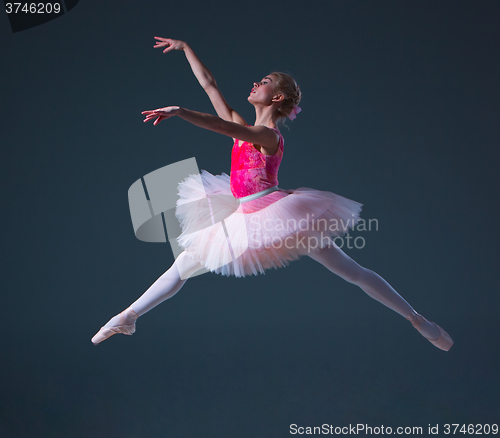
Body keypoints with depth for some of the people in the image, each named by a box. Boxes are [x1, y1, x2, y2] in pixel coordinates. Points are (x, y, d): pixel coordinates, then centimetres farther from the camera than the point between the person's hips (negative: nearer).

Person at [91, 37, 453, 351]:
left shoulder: (269, 135, -13)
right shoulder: (241, 125, 10)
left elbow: (227, 129, -31)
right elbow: (209, 85, 14)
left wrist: (179, 111, -37)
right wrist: (185, 48, 15)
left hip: (279, 211, -8)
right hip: (245, 219, 8)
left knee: (351, 271, -6)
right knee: (184, 264, 8)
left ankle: (417, 320, -1)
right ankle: (128, 317, 17)